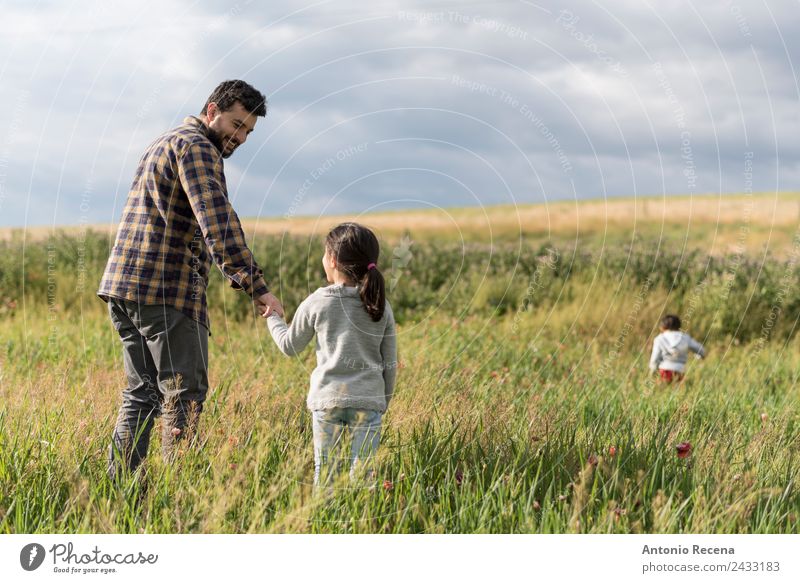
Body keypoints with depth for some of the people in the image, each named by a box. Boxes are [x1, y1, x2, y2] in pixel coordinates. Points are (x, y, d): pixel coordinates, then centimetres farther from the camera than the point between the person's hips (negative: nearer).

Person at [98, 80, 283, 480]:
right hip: (165, 290, -10)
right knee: (184, 394, -6)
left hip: (122, 285, 10)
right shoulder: (196, 147, -8)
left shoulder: (165, 144, 24)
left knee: (143, 393, 13)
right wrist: (255, 287, -25)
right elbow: (217, 222, -21)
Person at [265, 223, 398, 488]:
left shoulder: (316, 303, -3)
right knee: (361, 471, 2)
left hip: (327, 397, -1)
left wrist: (273, 318, 30)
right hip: (368, 399, 1)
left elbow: (290, 346, 12)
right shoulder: (381, 307, 2)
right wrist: (385, 399, 23)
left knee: (325, 470, 4)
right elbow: (390, 362, 8)